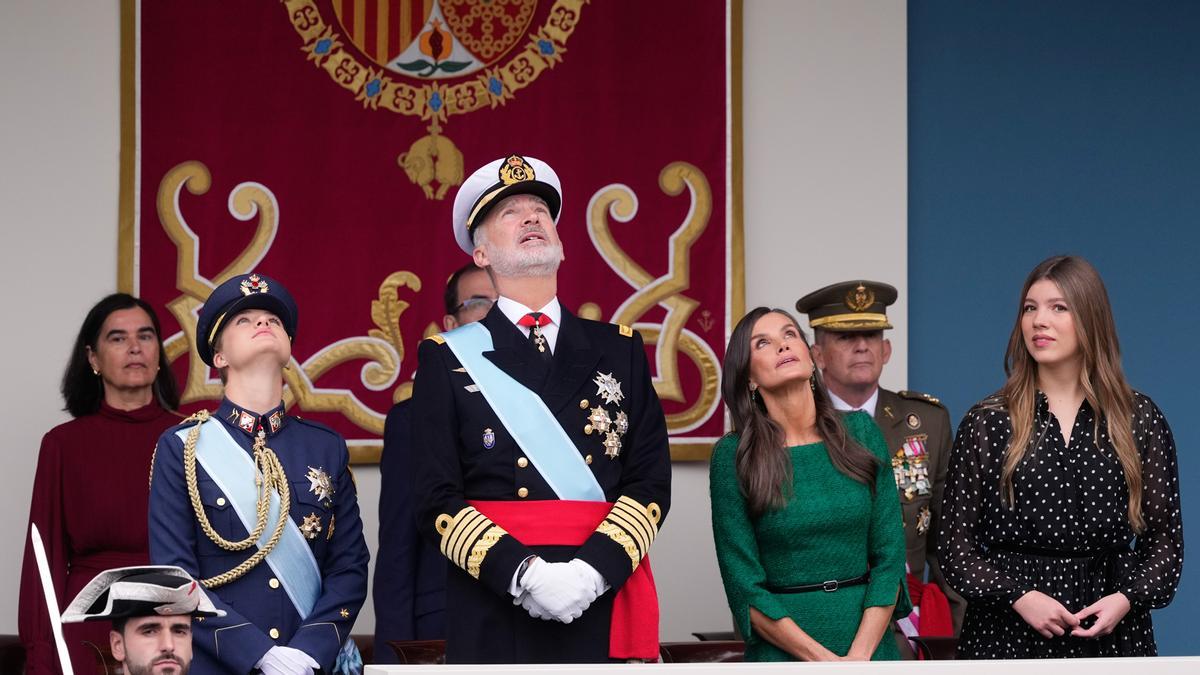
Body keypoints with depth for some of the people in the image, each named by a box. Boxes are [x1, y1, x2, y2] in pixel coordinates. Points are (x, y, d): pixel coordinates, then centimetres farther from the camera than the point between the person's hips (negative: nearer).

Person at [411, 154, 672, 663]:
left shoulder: (619, 350, 13)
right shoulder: (448, 358, 6)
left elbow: (651, 481, 5)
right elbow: (438, 499, -2)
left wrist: (593, 569, -12)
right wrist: (523, 573, -16)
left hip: (603, 614, 2)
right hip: (492, 620, -2)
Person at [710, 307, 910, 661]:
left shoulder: (860, 432, 1)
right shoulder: (732, 456, -6)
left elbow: (889, 555, -1)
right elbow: (744, 585, -8)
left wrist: (860, 655, -12)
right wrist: (824, 659, -16)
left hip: (871, 645, 2)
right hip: (782, 650, -2)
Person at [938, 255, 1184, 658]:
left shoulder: (1140, 420, 4)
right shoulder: (986, 423, 2)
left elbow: (1165, 539, 5)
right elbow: (954, 542, 0)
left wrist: (1127, 598, -12)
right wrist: (1018, 596, -14)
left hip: (1109, 634, 1)